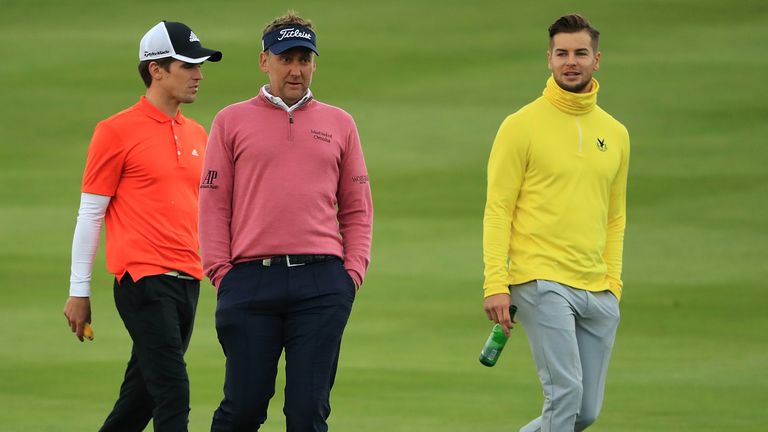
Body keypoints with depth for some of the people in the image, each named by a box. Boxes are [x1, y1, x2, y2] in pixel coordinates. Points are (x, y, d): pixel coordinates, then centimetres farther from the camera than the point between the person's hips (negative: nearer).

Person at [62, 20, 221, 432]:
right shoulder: (117, 131, -4)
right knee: (172, 396, -14)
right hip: (143, 280, -7)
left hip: (188, 282, 7)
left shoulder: (196, 135, 16)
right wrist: (78, 292, -3)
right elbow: (89, 214, -2)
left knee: (143, 395, 10)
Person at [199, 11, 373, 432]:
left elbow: (357, 207, 15)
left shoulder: (338, 124, 15)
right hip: (250, 281, -1)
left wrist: (353, 271, 2)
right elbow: (213, 203, 6)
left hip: (321, 285, 1)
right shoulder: (232, 121, 10)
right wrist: (220, 272, -3)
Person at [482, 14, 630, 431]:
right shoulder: (522, 126, -2)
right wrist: (495, 284, -12)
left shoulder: (615, 134, 14)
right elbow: (498, 209, -4)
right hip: (542, 282, -6)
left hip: (597, 290, 6)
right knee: (566, 392, -18)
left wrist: (613, 280, 10)